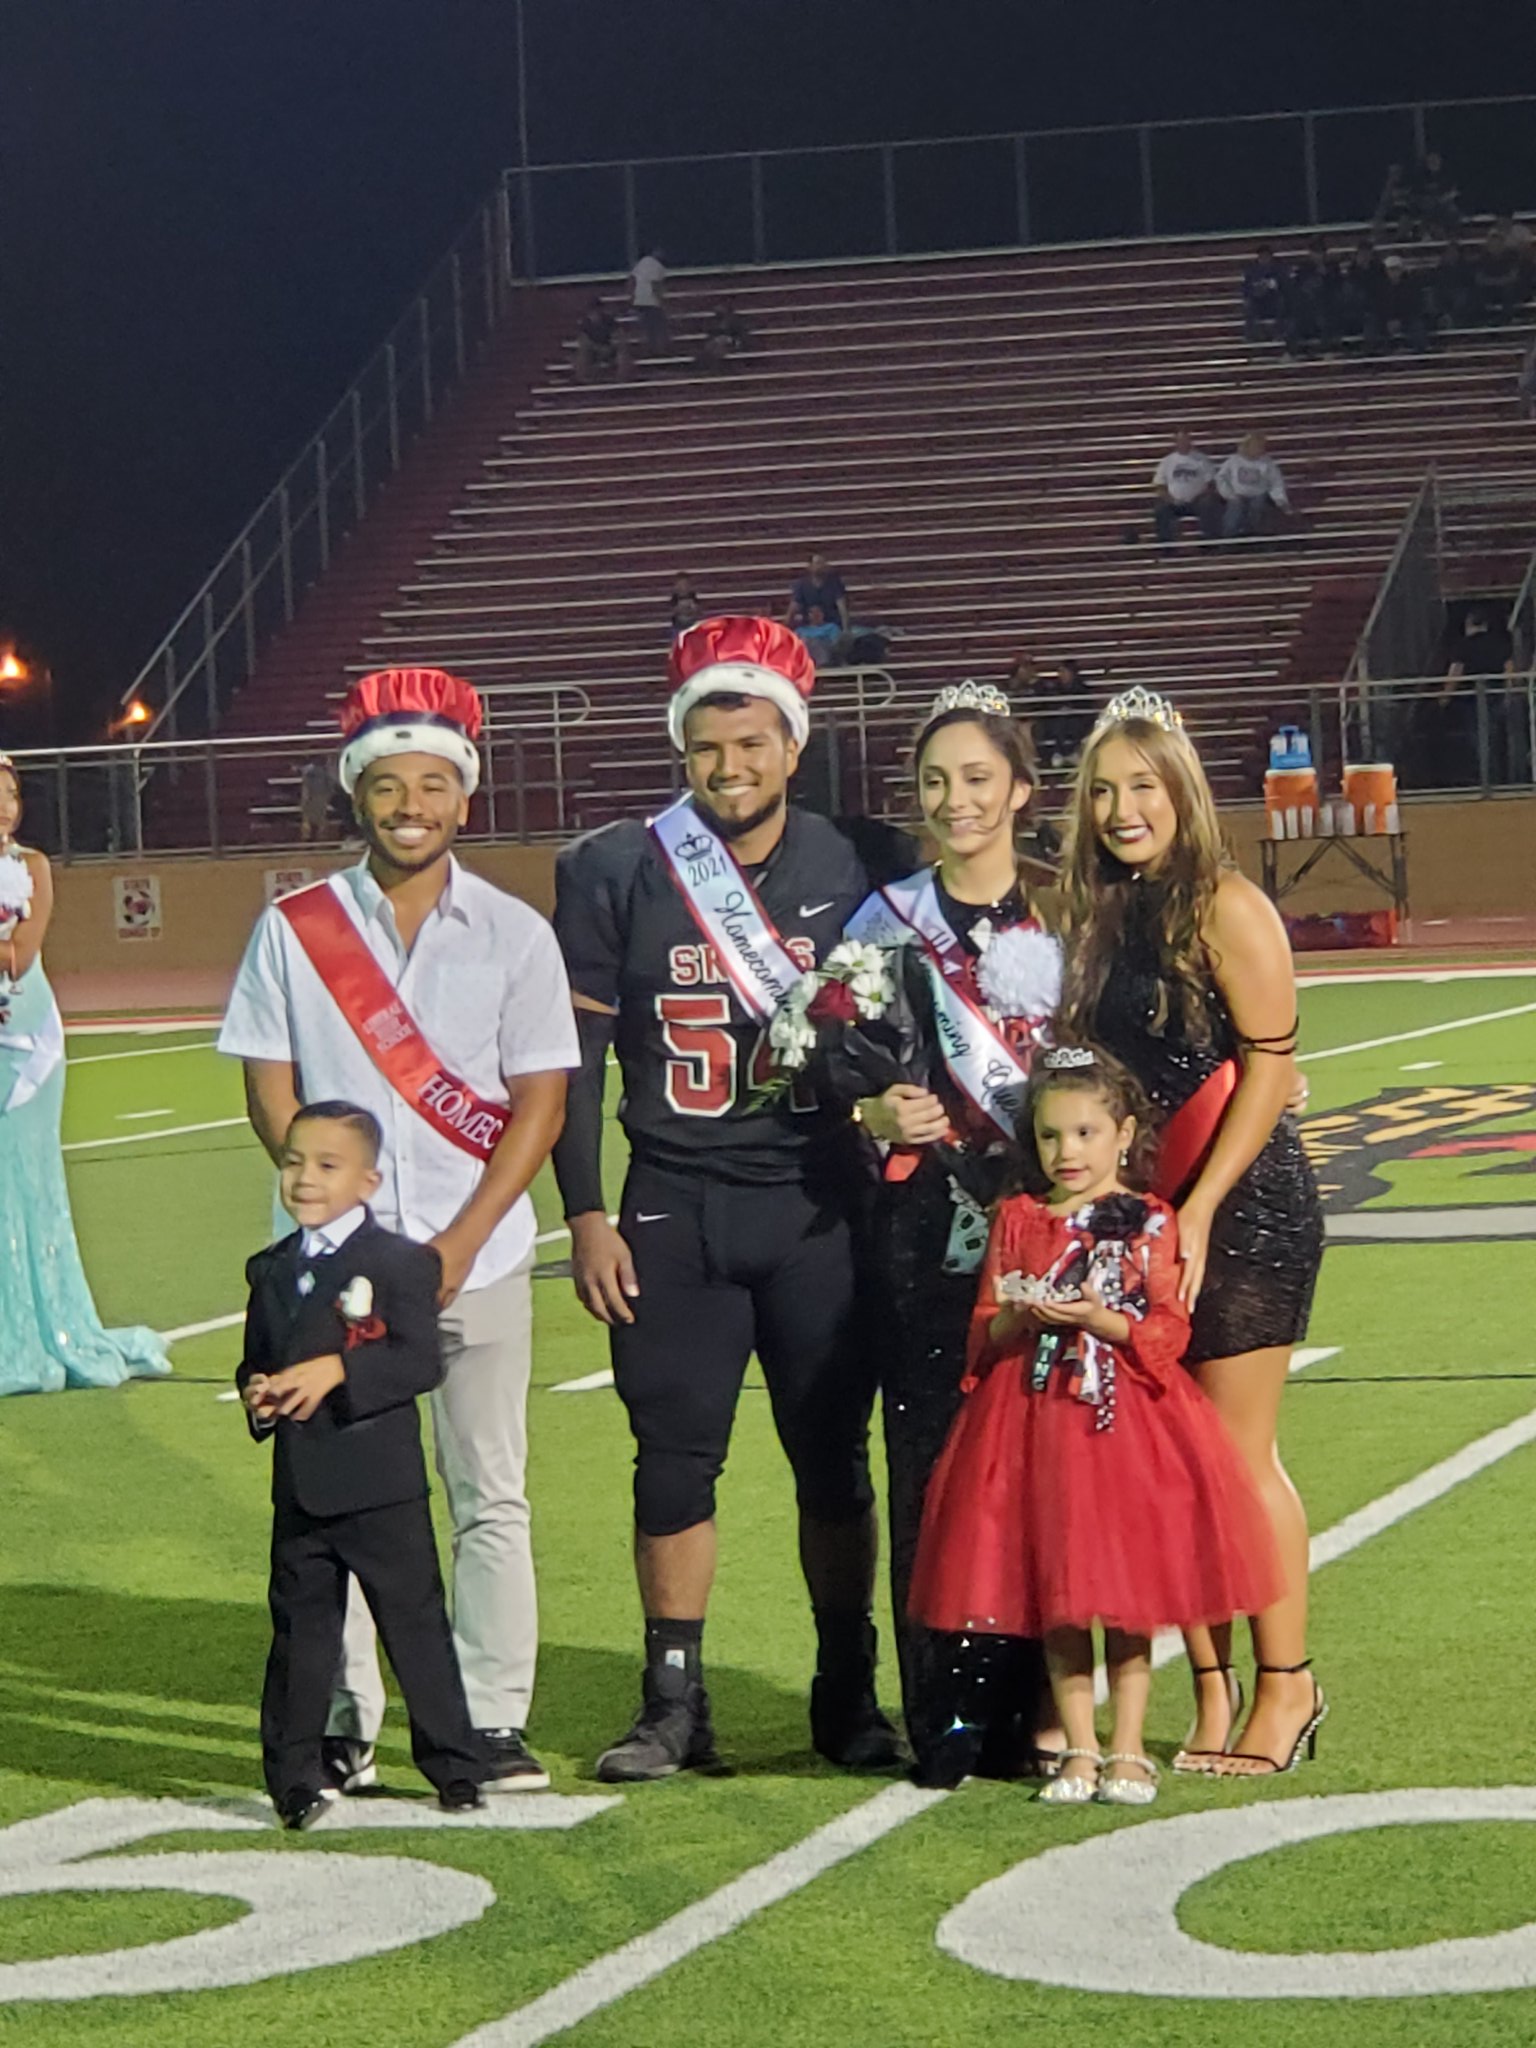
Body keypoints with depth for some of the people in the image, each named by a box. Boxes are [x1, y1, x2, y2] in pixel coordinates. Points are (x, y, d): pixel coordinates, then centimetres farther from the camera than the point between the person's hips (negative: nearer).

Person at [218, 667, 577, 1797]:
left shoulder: (515, 934, 2)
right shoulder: (295, 929, 4)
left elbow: (540, 1104, 0)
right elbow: (271, 1093, 3)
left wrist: (459, 1244, -10)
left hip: (479, 1262, 0)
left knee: (491, 1494, 2)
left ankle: (495, 1722, 8)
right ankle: (344, 1722, 10)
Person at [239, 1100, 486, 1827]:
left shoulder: (401, 1262, -6)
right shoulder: (272, 1271, 14)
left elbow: (422, 1359, -15)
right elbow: (254, 1362, 19)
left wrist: (337, 1370, -25)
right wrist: (256, 1394, -3)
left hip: (381, 1486, -5)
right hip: (299, 1487, 5)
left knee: (415, 1623, 1)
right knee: (300, 1631, 9)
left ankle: (454, 1767, 9)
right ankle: (294, 1776, 15)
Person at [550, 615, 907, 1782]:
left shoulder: (849, 871, 2)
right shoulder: (616, 873, -1)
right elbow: (576, 1053, 1)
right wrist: (585, 1214, -3)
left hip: (818, 1211, 0)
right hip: (674, 1213, 0)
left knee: (832, 1457, 5)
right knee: (675, 1458, 2)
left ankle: (848, 1697, 16)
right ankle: (674, 1705, 11)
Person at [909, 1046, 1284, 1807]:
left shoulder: (1149, 1222, -1)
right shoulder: (1017, 1219, 7)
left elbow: (1169, 1332, -5)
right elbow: (985, 1331, 6)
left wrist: (1099, 1318, -18)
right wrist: (1021, 1316, -14)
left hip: (1125, 1422, -2)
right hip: (1034, 1418, 2)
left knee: (1129, 1592, 1)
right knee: (1053, 1592, 4)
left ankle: (1128, 1750, 9)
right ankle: (1078, 1751, 12)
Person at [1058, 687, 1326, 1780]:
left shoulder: (1225, 907, -9)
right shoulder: (1104, 918, 12)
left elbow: (1270, 1064, -13)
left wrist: (1198, 1212, -16)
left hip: (1242, 1206, -7)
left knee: (1237, 1454, -5)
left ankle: (1287, 1685, 6)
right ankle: (1211, 1694, 10)